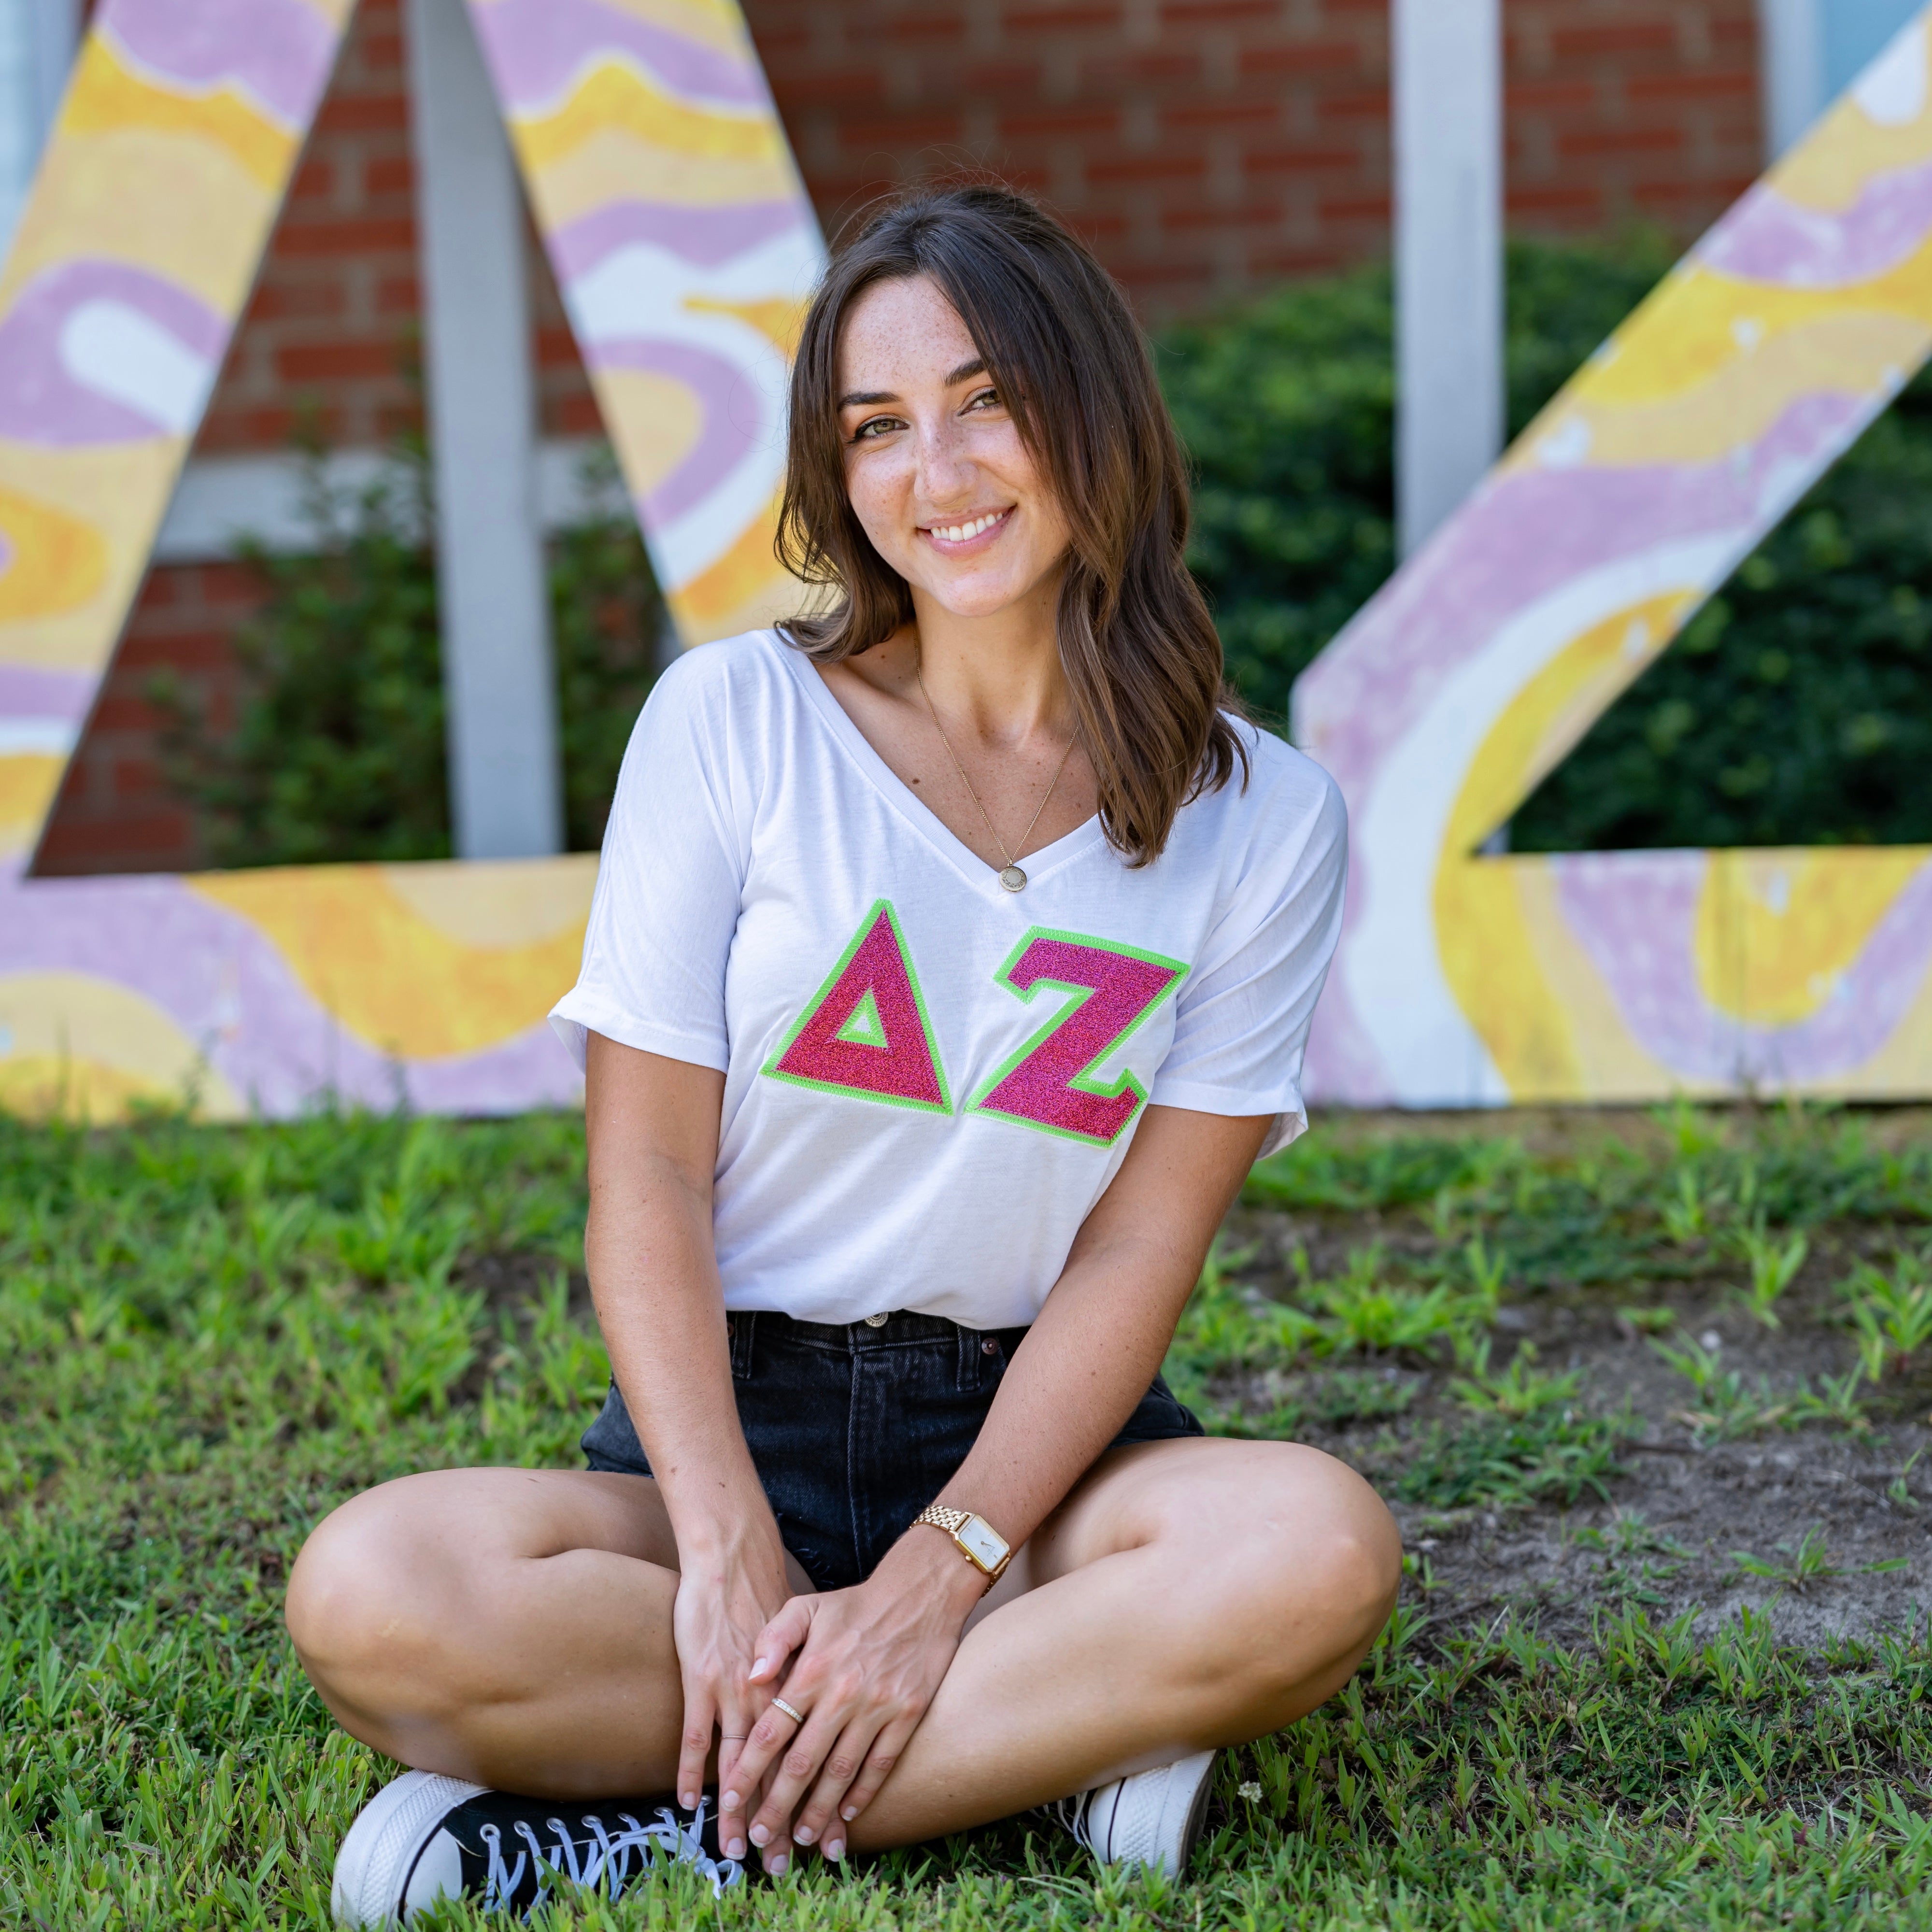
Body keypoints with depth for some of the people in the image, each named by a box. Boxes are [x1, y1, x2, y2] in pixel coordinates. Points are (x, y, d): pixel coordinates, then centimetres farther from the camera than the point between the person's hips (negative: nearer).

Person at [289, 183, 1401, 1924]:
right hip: (729, 1415, 0)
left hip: (1034, 1429, 1)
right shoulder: (735, 721, -1)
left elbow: (1144, 1246, -4)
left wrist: (939, 1580, -18)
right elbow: (647, 1170, -5)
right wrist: (732, 1560, -17)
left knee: (1320, 1554, -33)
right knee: (376, 1600, -30)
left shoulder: (1262, 821, 1)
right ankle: (1059, 1745, -21)